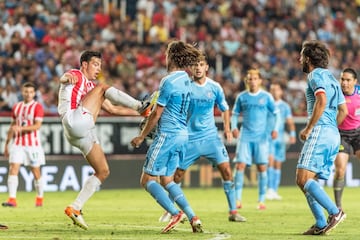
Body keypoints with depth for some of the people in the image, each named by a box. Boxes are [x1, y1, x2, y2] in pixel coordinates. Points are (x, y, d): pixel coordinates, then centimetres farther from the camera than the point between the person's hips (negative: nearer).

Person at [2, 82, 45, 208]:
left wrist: (21, 128, -29)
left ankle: (40, 198, 24)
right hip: (17, 144, 4)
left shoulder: (37, 107, -5)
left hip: (33, 144, -4)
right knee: (13, 169, -12)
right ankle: (12, 199, -17)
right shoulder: (16, 107, 11)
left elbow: (37, 126, -17)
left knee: (36, 173, 5)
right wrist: (7, 144, 17)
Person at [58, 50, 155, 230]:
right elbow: (64, 78, -18)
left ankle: (75, 208, 5)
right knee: (103, 87, -13)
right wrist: (66, 78, -43)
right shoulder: (76, 76, 8)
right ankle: (141, 105, -14)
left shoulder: (91, 86, 33)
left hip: (85, 133, 9)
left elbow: (112, 109, 36)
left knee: (103, 171, 6)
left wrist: (137, 112, 28)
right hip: (75, 123, -9)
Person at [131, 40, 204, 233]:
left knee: (147, 180, -2)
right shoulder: (186, 79, 10)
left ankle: (176, 213, -14)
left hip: (167, 135, -9)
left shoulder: (169, 81, -16)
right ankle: (193, 217, 5)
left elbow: (157, 113, -13)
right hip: (182, 134, 9)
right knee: (166, 180, 16)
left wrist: (142, 136, -4)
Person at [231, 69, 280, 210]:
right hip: (245, 136, 1)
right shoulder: (241, 97, 7)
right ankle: (237, 199, -4)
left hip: (261, 137, -1)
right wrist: (233, 127, -5)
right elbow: (235, 114, 14)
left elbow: (276, 114, 7)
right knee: (240, 165, -9)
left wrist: (275, 129, -8)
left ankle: (261, 200, 5)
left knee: (262, 167, -3)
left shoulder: (266, 97, 3)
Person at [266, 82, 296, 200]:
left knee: (278, 164, 4)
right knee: (270, 160, -18)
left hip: (280, 138, 3)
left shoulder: (285, 106, 11)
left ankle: (275, 191, 9)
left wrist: (292, 134, -8)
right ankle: (270, 189, -22)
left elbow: (290, 122, 6)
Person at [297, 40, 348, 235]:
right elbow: (343, 111, 26)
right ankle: (321, 224, 0)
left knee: (303, 179, -15)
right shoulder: (331, 78, 25)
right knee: (304, 181, 10)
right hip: (334, 135, 10)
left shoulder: (316, 74, -4)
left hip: (320, 132, -9)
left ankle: (335, 212, -25)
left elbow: (322, 101, -20)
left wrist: (308, 129, -17)